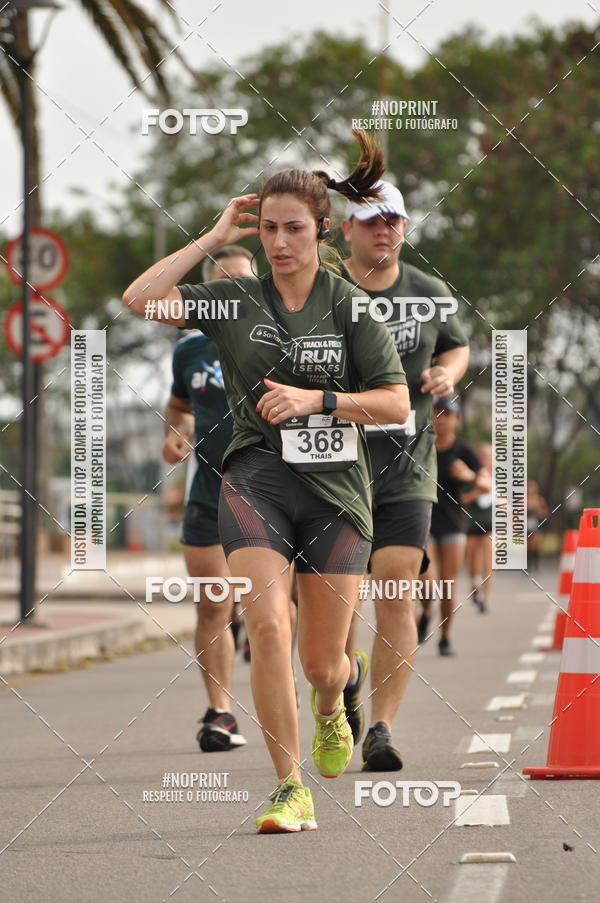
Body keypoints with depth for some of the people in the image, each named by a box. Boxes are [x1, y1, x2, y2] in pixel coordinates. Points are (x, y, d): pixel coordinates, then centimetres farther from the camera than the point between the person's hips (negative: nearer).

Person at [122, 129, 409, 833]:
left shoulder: (349, 306, 1)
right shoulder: (234, 301, 4)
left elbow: (396, 404, 0)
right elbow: (140, 299, -8)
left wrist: (317, 399, -13)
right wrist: (214, 238, -5)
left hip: (335, 488, 0)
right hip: (255, 479, 0)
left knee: (321, 662, 6)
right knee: (267, 625, -21)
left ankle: (331, 708, 45)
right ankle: (290, 789, -13)